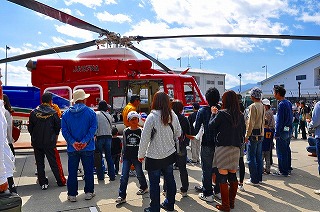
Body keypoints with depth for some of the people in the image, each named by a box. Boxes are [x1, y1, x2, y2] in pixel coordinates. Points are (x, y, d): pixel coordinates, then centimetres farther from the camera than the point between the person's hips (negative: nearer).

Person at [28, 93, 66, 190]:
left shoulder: (34, 112, -3)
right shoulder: (53, 113, -9)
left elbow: (30, 128, 3)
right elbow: (58, 126, -3)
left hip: (36, 142, 2)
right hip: (49, 142, -1)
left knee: (39, 163, 11)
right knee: (53, 162, 8)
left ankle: (43, 183, 15)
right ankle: (60, 181, 15)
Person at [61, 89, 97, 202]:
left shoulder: (66, 113, 2)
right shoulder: (90, 112, -6)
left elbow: (64, 130, -5)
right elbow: (93, 128, -15)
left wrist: (72, 142, -10)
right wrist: (85, 141, -17)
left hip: (72, 148, 2)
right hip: (88, 148, -2)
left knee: (72, 172, 11)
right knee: (88, 170, 11)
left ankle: (72, 194, 18)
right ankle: (89, 192, 20)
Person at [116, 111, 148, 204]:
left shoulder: (141, 131, -3)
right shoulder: (125, 131, 4)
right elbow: (124, 145, 12)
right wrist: (122, 156, 13)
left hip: (137, 157, -2)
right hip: (127, 157, 2)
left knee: (139, 174, 13)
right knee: (124, 176, -3)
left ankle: (144, 187, 40)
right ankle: (122, 196, 4)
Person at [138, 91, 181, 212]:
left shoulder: (152, 117, -19)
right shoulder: (173, 116, -4)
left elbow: (145, 138, -15)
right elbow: (178, 134, 9)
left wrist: (141, 154, -4)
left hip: (154, 156, -5)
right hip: (170, 154, 5)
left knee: (154, 183, 9)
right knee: (169, 179, 19)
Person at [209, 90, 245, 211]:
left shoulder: (221, 114, -12)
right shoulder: (240, 115, 3)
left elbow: (211, 126, -2)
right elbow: (243, 131, 11)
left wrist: (213, 114, 10)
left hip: (223, 148, -5)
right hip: (236, 148, 6)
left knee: (223, 177, 2)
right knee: (233, 176, 15)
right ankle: (231, 202, 27)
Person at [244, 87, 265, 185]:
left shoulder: (253, 106, -15)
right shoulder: (262, 106, 10)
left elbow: (251, 123, -18)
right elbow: (263, 121, 16)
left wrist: (247, 135, -13)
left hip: (254, 134, -8)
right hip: (261, 133, 8)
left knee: (252, 158, -1)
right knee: (259, 157, 15)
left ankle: (254, 180, 4)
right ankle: (259, 177, 23)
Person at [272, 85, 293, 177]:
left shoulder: (281, 104, -18)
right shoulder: (289, 103, 10)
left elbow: (280, 120, -20)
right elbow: (291, 117, 16)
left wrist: (276, 133, -17)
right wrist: (290, 128, 21)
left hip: (283, 131, -9)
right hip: (289, 130, 9)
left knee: (281, 152, -1)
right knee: (287, 150, 18)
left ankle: (283, 171, 5)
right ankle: (288, 168, 28)